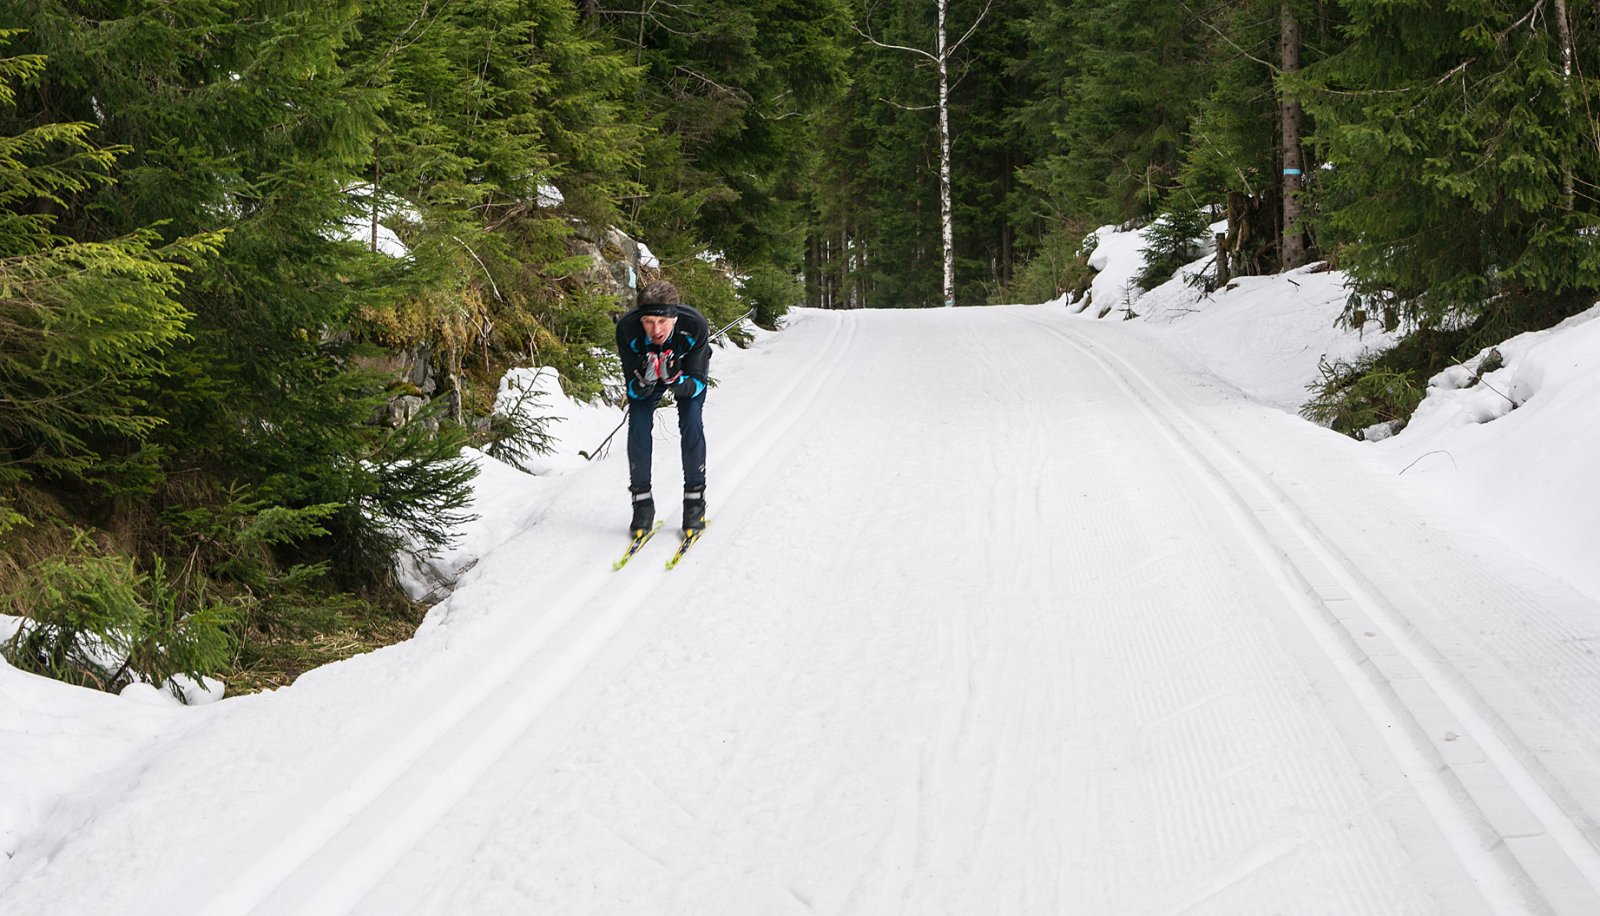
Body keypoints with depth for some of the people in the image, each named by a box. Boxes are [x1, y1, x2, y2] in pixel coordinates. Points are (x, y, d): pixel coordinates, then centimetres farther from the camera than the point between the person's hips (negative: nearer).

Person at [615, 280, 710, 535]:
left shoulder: (695, 325, -40)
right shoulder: (627, 329, -37)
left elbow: (696, 384, -31)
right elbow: (634, 389, -29)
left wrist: (674, 379, -52)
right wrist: (644, 379, -52)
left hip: (688, 371, -1)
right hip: (645, 369, 1)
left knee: (691, 423, -18)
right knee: (638, 424, -15)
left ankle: (695, 499, -6)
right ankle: (642, 501, -3)